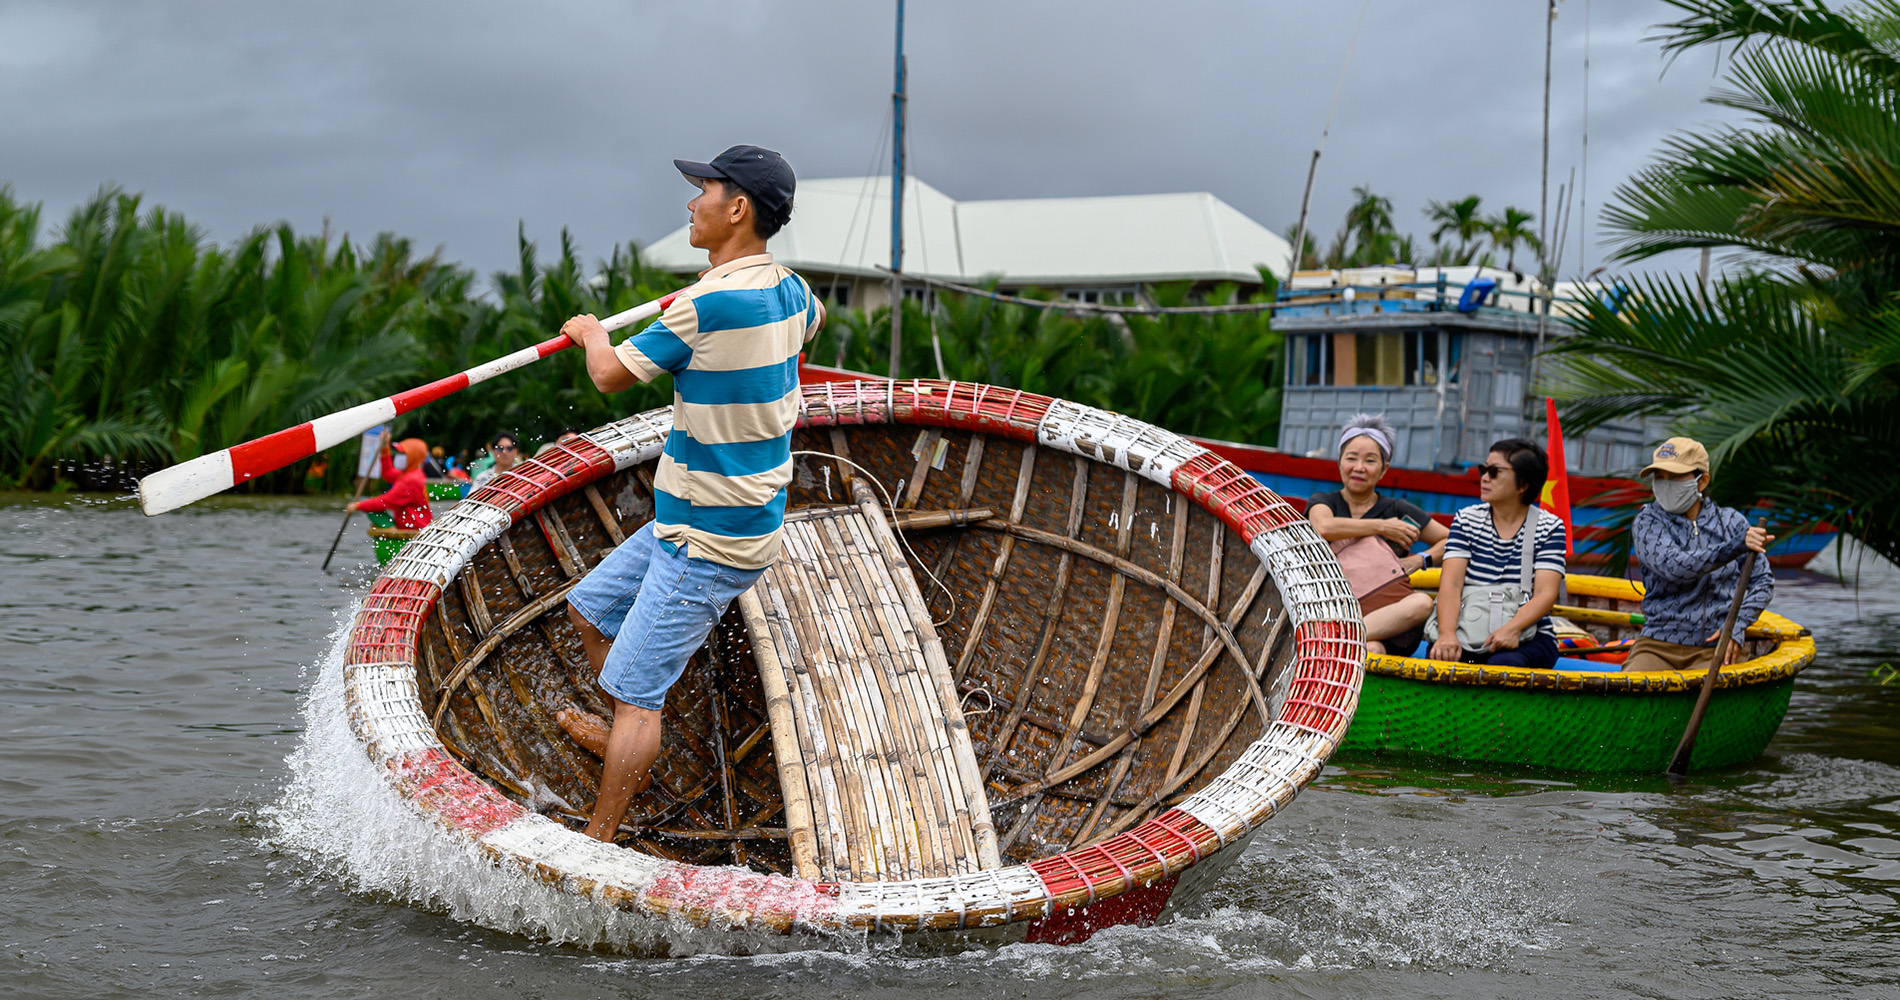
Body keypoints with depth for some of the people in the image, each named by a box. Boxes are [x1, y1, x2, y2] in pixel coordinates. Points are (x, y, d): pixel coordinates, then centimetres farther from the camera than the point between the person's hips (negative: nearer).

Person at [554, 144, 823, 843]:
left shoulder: (709, 302, -25)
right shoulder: (785, 289, 3)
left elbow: (612, 375, -15)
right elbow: (813, 318, 30)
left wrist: (591, 333, 8)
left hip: (707, 547, -10)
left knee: (635, 693, -7)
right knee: (588, 609, 24)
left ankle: (597, 843, -3)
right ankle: (632, 751, 40)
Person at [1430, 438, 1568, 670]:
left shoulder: (1549, 527, 4)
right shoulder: (1466, 519, 9)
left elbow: (1546, 593, -9)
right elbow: (1451, 583, -5)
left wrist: (1512, 628, -29)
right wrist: (1447, 633, -24)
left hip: (1528, 637, -1)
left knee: (1504, 664, -36)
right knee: (1441, 657, -32)